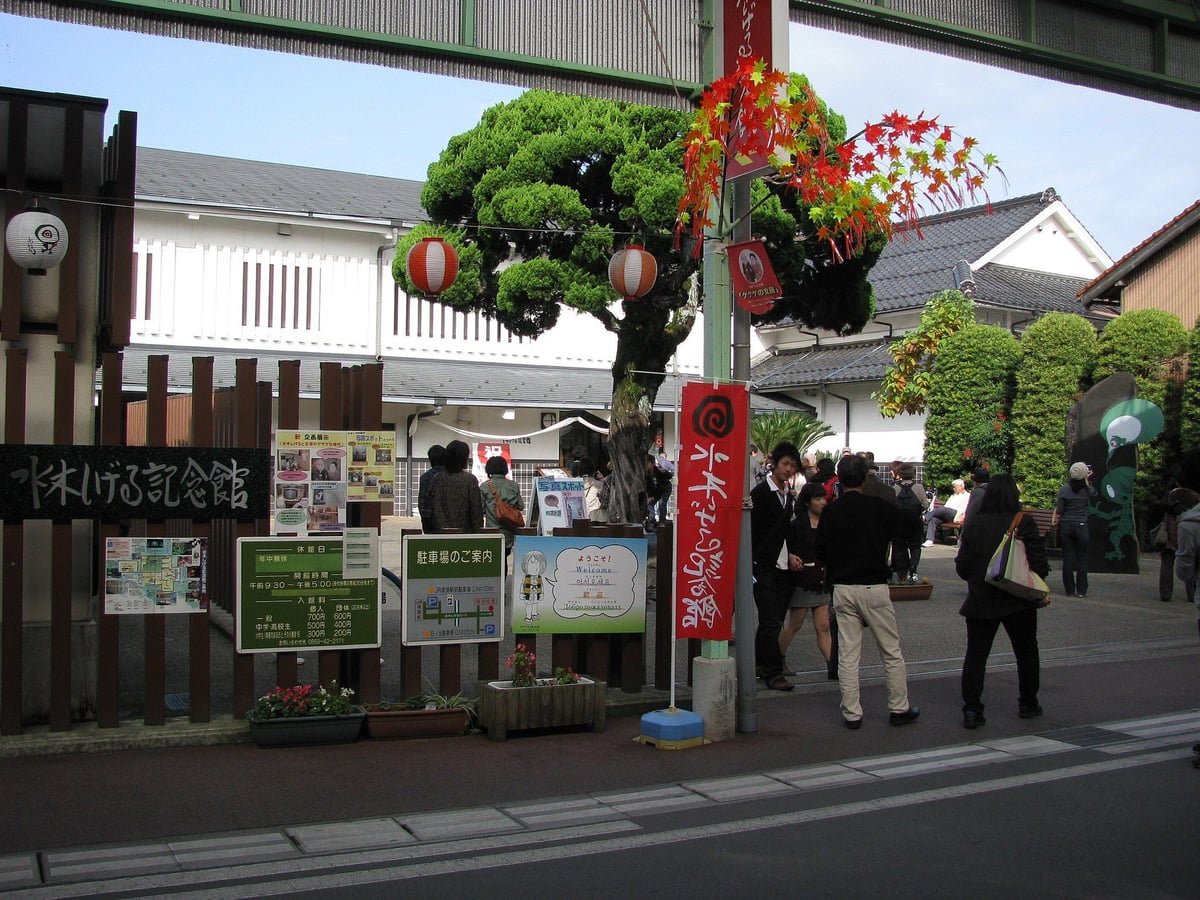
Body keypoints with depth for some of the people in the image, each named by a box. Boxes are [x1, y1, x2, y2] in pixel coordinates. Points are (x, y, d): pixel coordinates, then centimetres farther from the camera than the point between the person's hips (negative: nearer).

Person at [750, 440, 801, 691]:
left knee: (773, 620, 12)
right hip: (765, 566, -7)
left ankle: (760, 662, 22)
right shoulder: (760, 493, -8)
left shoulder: (790, 495, 15)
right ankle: (774, 672, -4)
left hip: (784, 567, 7)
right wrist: (756, 562, -14)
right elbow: (753, 530, -11)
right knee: (771, 621, -7)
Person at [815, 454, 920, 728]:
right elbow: (909, 525, 3)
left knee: (848, 654, 6)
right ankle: (899, 708, 17)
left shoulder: (829, 512, 0)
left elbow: (820, 553, 6)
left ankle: (852, 713, 8)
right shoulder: (878, 507, -8)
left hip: (842, 589, 3)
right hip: (874, 587, -2)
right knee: (891, 652, 10)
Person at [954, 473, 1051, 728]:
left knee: (975, 655, 4)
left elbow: (962, 565, 2)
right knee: (1026, 652, 18)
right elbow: (1037, 560, -10)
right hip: (1018, 601, -1)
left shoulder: (973, 524, -1)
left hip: (980, 601, 1)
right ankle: (1028, 704, 28)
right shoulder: (1023, 523, -9)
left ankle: (972, 709, -4)